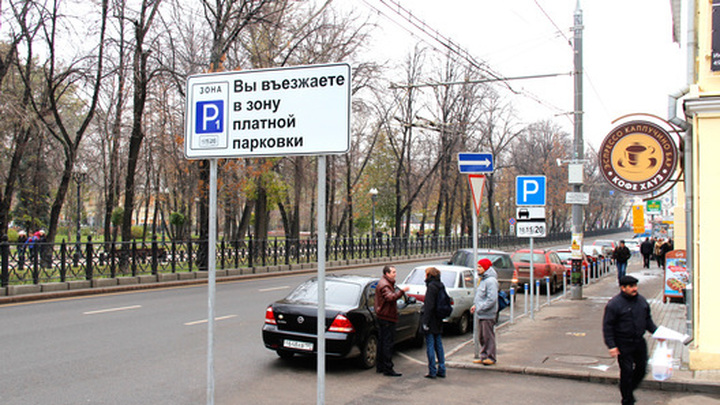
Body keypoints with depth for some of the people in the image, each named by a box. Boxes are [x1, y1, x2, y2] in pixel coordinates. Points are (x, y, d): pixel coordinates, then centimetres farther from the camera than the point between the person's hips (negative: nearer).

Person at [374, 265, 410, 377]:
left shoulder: (386, 283, 19)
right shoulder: (384, 285, -16)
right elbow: (390, 297, -34)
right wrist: (402, 291, -38)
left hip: (383, 316, 11)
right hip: (387, 317, -11)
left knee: (382, 341, 15)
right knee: (388, 342, -9)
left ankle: (380, 366, 23)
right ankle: (388, 368, -7)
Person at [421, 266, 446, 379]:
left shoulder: (431, 287, -15)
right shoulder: (441, 286, 10)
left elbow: (429, 306, -19)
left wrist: (425, 322, -18)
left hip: (431, 321, -8)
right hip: (438, 321, 8)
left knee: (430, 345, -2)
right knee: (438, 345, 13)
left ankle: (432, 371, -1)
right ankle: (441, 370, 16)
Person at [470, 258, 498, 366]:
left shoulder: (491, 281, -16)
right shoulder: (482, 279, 15)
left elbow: (492, 299, -23)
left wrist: (480, 308, -19)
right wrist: (476, 305, 10)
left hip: (488, 315, -9)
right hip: (481, 314, 9)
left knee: (488, 336, -2)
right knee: (482, 336, 14)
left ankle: (491, 357, 7)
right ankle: (484, 356, 22)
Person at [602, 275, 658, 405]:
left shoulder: (642, 300, 6)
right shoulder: (614, 304, -13)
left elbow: (648, 320, 20)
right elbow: (607, 326, -11)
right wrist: (611, 346, -16)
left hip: (639, 342, 6)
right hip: (623, 344, -6)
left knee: (642, 368, 11)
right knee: (627, 371, -1)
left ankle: (629, 389, 36)